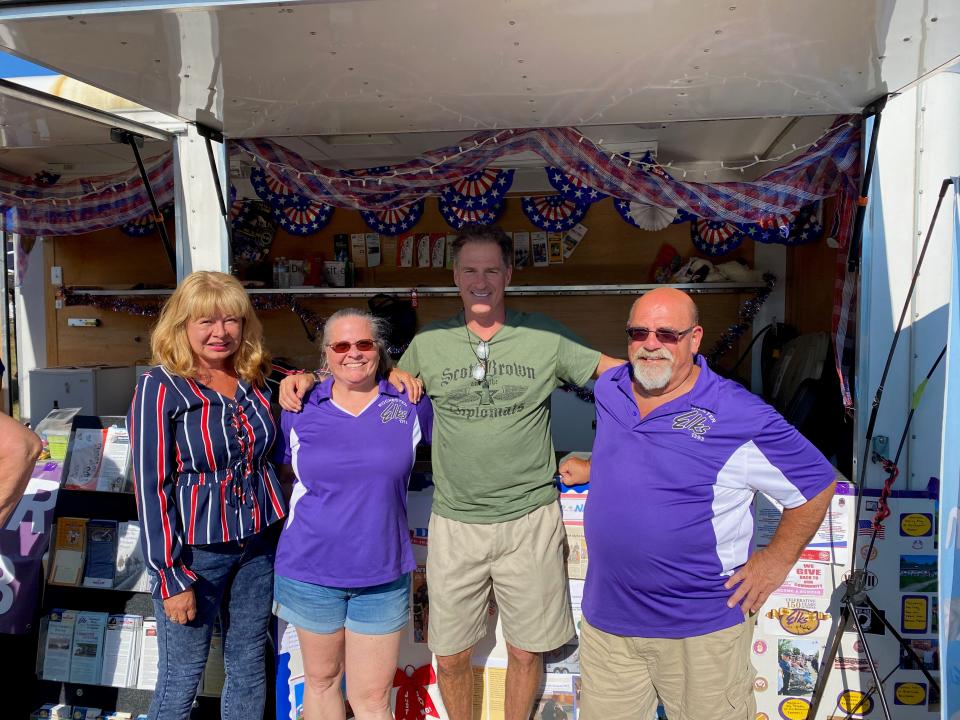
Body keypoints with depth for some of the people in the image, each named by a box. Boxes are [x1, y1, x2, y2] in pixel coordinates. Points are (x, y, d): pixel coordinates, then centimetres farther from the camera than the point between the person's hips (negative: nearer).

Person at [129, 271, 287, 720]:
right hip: (195, 549, -4)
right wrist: (171, 577, -13)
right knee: (182, 678, 10)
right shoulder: (160, 387, -11)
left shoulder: (255, 380, 3)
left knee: (249, 669, 16)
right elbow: (150, 486, -12)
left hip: (257, 543, 5)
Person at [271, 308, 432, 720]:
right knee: (321, 679, 20)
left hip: (382, 574, 0)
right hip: (311, 568, 1)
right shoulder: (301, 410, -2)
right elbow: (281, 470, 12)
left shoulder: (410, 404, -2)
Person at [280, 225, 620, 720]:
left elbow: (620, 370, 3)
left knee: (525, 652, 14)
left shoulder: (544, 337, -3)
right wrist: (309, 378, 3)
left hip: (529, 519, -1)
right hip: (455, 523, 2)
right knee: (450, 656, 13)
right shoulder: (429, 344, 2)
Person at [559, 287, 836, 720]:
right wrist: (591, 468, 14)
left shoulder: (740, 416, -17)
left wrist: (777, 559, -6)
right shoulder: (608, 390, 3)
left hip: (700, 629, -5)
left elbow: (817, 483, -6)